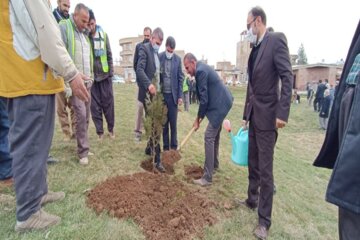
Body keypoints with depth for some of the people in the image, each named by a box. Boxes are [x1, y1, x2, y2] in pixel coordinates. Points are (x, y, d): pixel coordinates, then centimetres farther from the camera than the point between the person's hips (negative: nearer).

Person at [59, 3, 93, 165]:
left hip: (87, 81, 7)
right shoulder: (64, 27, -6)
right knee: (81, 115, -12)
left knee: (86, 116, 9)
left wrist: (90, 77, 16)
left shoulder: (85, 33, 18)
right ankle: (83, 151, -2)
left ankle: (83, 147, 21)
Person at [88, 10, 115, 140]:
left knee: (108, 103, 7)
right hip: (90, 76, -1)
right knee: (95, 105, 4)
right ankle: (99, 131, 15)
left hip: (104, 74, 2)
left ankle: (111, 128, 21)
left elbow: (109, 54, 6)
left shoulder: (103, 34, 2)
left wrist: (111, 71, 1)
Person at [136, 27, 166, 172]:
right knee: (154, 126, -8)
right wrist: (148, 84, -34)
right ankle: (157, 159, -2)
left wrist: (159, 89, 10)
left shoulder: (156, 52, 18)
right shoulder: (144, 48, -6)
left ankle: (149, 148, 32)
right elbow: (139, 69, -20)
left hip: (157, 93, 8)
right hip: (148, 93, -8)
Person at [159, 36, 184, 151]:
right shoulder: (159, 57, 0)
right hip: (161, 94, 0)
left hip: (173, 95, 0)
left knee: (173, 123, 5)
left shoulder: (178, 59, 1)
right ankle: (165, 147, 18)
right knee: (164, 123, 8)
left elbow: (180, 78, 2)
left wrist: (180, 96, -3)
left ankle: (174, 147, 18)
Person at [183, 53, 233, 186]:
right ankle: (214, 165, 39)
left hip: (220, 104, -11)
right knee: (215, 135, 21)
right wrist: (200, 116, 13)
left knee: (209, 138, -10)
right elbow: (205, 96, 17)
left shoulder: (200, 71, -17)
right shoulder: (202, 68, 14)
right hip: (221, 102, 11)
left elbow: (204, 99, -19)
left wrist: (198, 118, -8)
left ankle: (207, 177, -3)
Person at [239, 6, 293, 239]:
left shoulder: (276, 40, -9)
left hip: (267, 116, -8)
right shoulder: (255, 48, 15)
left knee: (265, 169, -1)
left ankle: (264, 220, 13)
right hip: (253, 115, 8)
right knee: (253, 164, 19)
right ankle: (252, 200, 37)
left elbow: (287, 77, -16)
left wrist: (282, 113, -23)